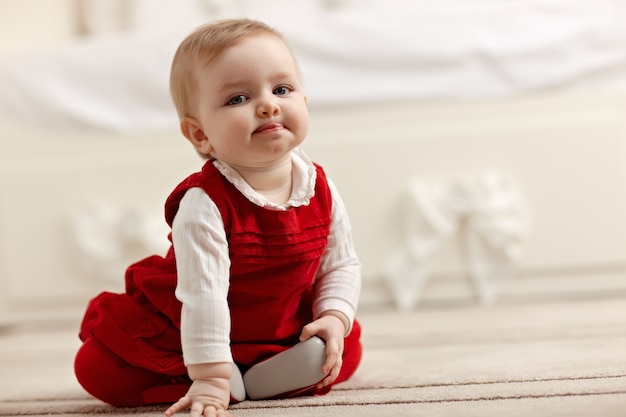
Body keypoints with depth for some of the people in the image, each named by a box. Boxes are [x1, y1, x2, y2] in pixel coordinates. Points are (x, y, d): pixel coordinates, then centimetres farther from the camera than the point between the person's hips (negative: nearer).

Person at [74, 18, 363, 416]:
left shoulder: (321, 191, -13)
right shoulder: (204, 205, -31)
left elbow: (342, 264, -2)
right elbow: (203, 295, -34)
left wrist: (333, 318, -19)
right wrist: (208, 378, -36)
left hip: (284, 334, 4)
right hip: (183, 333, -3)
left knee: (348, 351, -7)